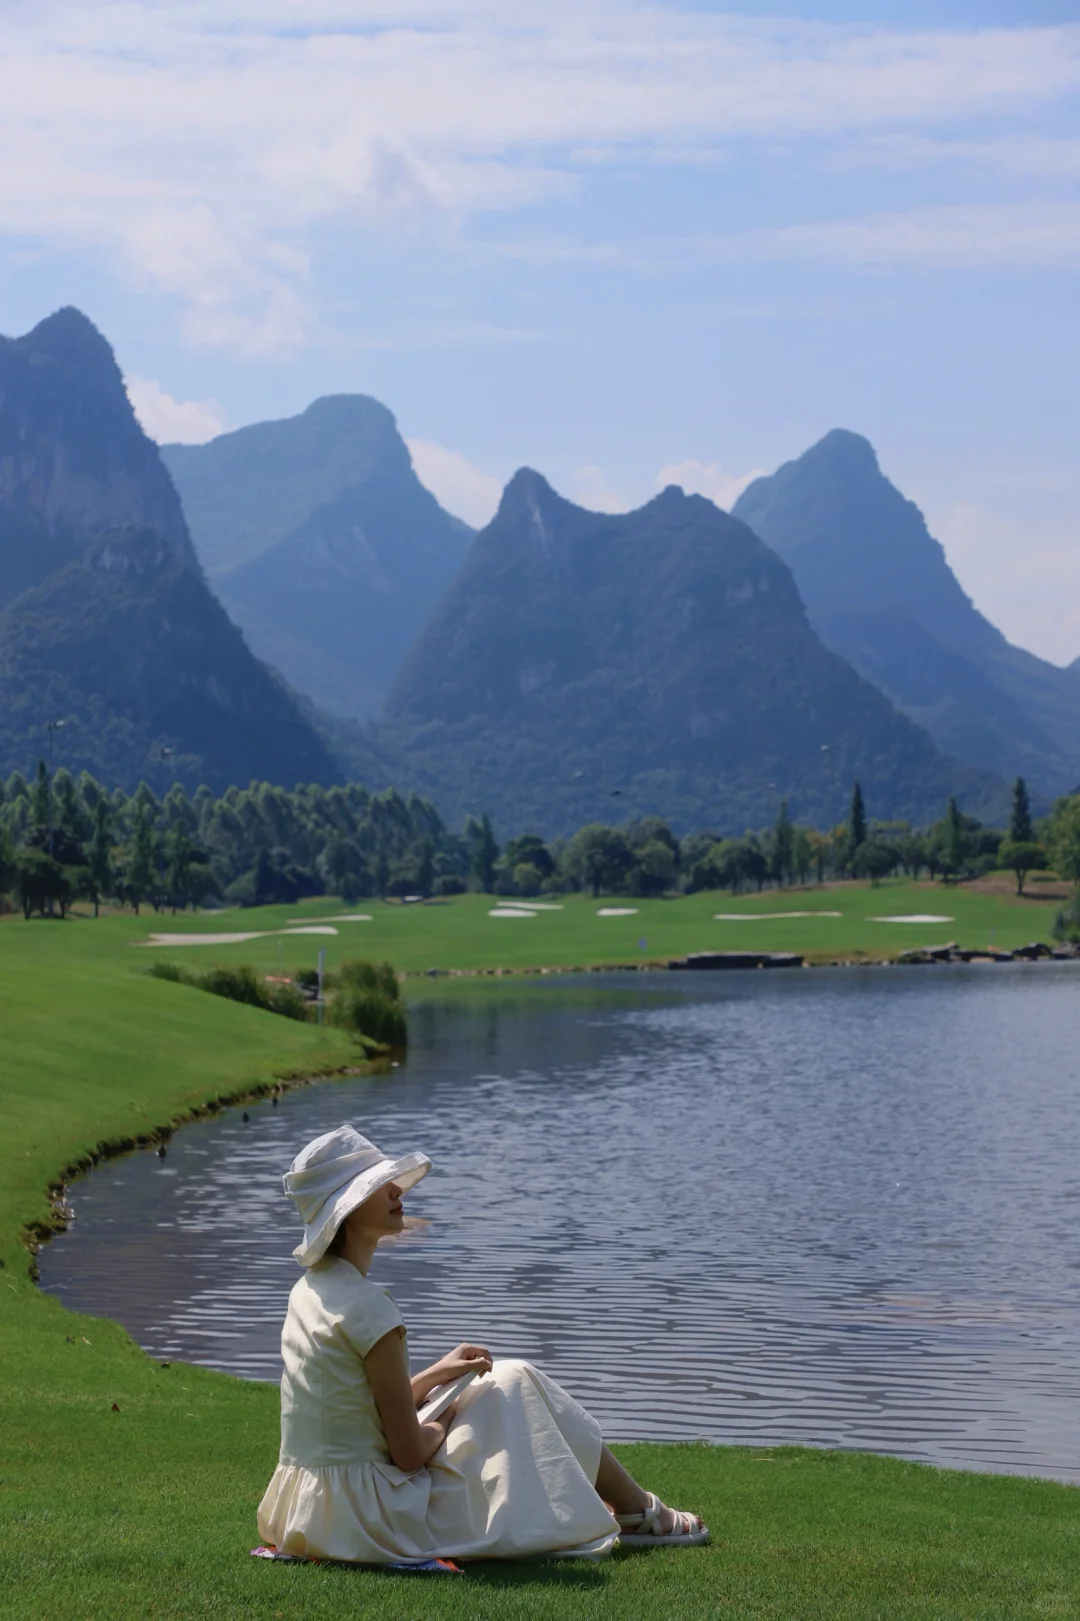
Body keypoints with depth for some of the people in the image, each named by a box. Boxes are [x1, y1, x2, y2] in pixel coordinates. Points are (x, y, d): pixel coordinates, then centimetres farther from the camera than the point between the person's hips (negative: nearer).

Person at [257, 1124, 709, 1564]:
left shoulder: (309, 1290, 7)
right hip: (367, 1513, -9)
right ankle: (638, 1511, 19)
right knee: (514, 1384, 5)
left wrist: (438, 1374, 12)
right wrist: (446, 1423, 3)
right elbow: (410, 1453, -17)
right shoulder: (366, 1306, -20)